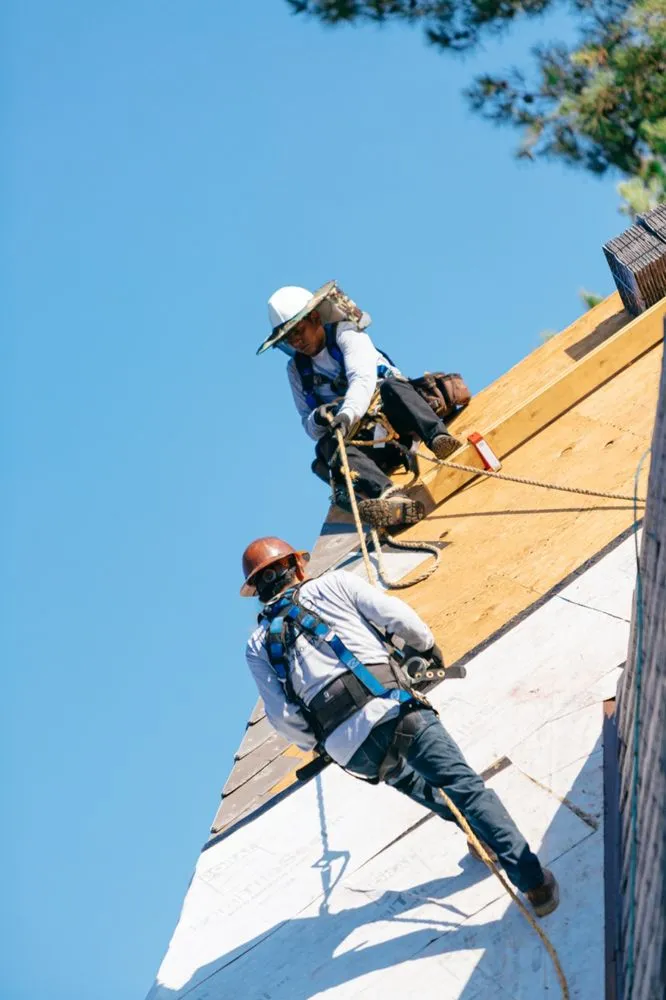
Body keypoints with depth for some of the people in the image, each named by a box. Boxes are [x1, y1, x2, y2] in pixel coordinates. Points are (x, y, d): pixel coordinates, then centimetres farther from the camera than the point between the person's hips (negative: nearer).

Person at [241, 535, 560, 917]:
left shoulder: (258, 646, 19)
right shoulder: (333, 584, 14)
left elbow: (283, 717, 11)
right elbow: (397, 616, 7)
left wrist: (318, 743, 28)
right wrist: (428, 645, 27)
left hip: (349, 750, 3)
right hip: (389, 709, -3)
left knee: (404, 776, 33)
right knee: (466, 786, -1)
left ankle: (480, 834, 33)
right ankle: (534, 880, -8)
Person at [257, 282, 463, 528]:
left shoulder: (344, 333, 1)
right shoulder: (296, 369, 15)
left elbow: (364, 378, -18)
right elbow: (309, 428, 12)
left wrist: (347, 414, -38)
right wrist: (318, 420, -14)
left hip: (397, 423, -3)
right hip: (364, 441, 3)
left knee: (391, 385, -32)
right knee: (327, 445, -30)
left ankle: (438, 437, -54)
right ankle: (392, 498, -57)